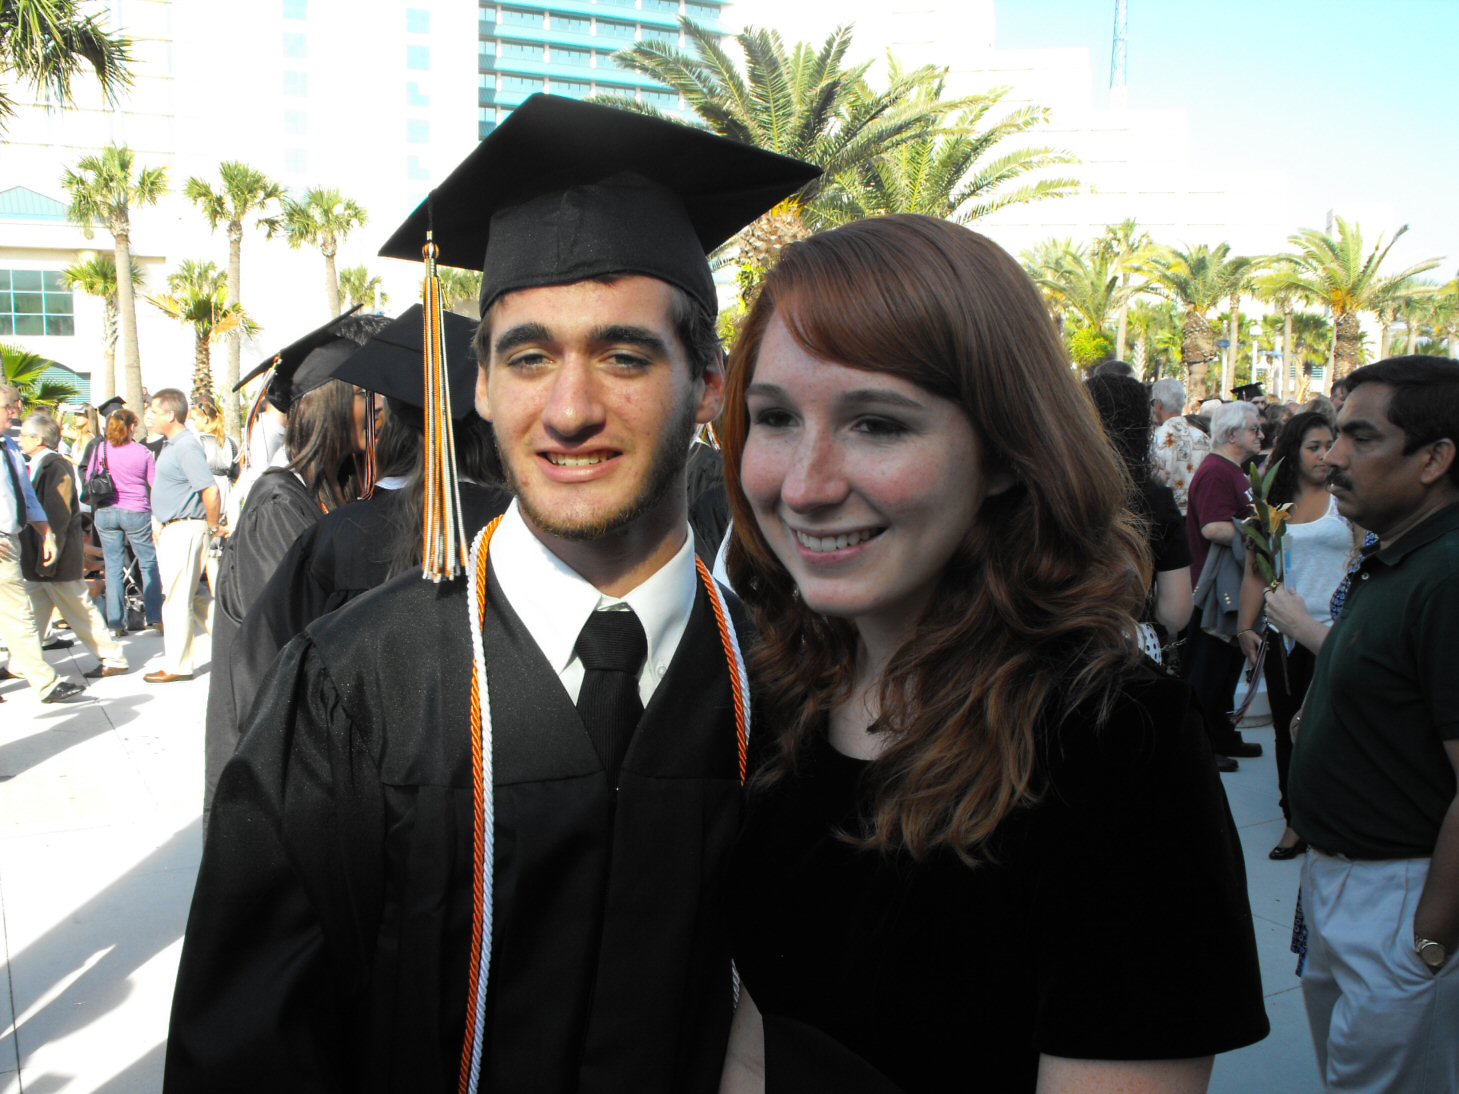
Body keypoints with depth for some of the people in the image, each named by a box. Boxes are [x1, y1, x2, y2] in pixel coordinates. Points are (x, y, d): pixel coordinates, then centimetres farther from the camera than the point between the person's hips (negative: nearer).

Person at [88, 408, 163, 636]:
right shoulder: (143, 452, -5)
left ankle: (115, 623, 8)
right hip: (136, 513, -2)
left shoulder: (100, 450, 0)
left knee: (113, 567, 7)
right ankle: (154, 617, 7)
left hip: (106, 513, 2)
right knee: (149, 563, 9)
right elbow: (155, 485, -2)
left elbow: (89, 479, 7)